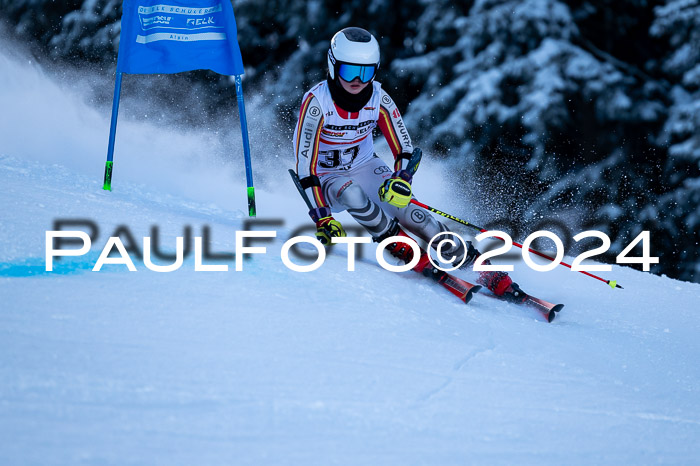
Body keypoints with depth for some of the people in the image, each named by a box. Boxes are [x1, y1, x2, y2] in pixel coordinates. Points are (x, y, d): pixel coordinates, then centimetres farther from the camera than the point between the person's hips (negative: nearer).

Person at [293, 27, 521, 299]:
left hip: (365, 168, 3)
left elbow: (405, 150, -8)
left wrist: (401, 181, -30)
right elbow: (305, 164, -25)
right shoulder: (316, 102, -26)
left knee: (405, 209, -20)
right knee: (352, 194, -37)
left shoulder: (378, 99, -15)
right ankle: (406, 252, -22)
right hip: (327, 179, -2)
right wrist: (322, 218, -32)